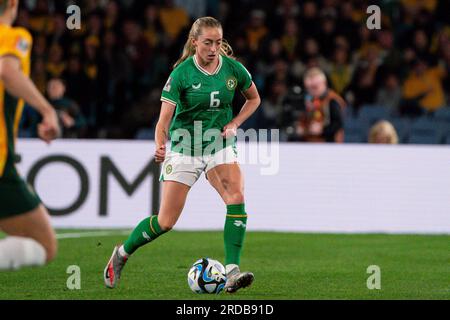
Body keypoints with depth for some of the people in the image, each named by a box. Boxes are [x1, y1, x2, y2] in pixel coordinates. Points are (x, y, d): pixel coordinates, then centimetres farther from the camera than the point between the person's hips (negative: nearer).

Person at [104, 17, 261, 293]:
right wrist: (160, 146, -39)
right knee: (166, 222, -4)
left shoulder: (233, 69, -4)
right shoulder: (182, 73, -14)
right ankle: (122, 254, 23)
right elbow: (164, 119, -19)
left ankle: (232, 272, -25)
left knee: (236, 196, -25)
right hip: (184, 146, -2)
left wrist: (235, 124, -2)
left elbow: (254, 99, 15)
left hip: (220, 144, 3)